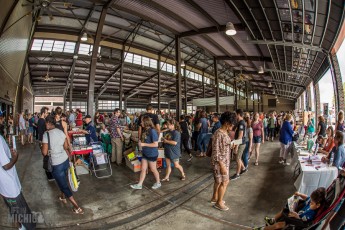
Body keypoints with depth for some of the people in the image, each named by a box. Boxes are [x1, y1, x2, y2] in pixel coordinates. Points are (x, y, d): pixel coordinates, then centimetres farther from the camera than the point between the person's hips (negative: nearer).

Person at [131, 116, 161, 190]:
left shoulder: (152, 131, -23)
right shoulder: (145, 130, 3)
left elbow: (155, 144, -25)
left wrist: (144, 144, -23)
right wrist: (141, 142, -1)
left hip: (152, 154, -7)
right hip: (145, 153, 7)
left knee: (153, 169, 11)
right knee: (143, 169, 14)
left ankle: (158, 183, 33)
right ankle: (139, 184, 27)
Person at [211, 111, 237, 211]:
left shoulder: (225, 132, 5)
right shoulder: (218, 134, -24)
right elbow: (216, 152, -24)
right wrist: (222, 166, -23)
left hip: (225, 160, 9)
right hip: (219, 162, -9)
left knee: (218, 181, 21)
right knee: (225, 182, 3)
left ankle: (214, 198, 38)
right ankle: (219, 203, 20)